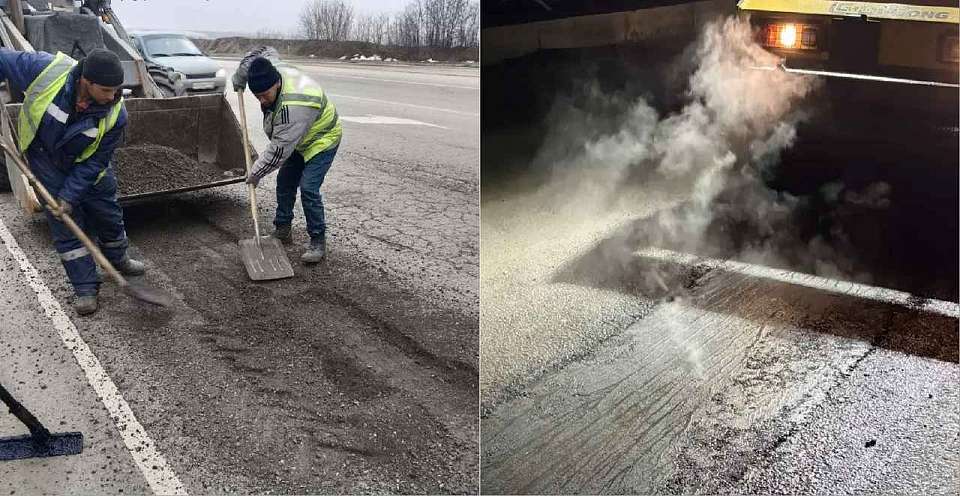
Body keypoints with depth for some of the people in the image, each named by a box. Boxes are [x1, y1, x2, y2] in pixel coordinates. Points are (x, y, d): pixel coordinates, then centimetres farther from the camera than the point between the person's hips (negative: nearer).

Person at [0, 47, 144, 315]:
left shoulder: (115, 115, -29)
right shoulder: (46, 69, -33)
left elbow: (94, 163, -21)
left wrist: (69, 196, -23)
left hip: (86, 164, 1)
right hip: (45, 158, -1)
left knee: (108, 213, 13)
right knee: (66, 223, -1)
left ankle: (118, 258, 43)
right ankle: (85, 287, 8)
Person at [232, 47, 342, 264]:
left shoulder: (293, 105, -41)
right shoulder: (271, 68, -15)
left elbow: (280, 149, -35)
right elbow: (263, 50, 10)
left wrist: (256, 173, -25)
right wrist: (239, 77, 12)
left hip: (322, 140, -10)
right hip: (299, 141, 10)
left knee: (308, 189, -19)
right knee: (284, 183, 13)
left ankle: (318, 242, -9)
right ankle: (282, 231, 26)